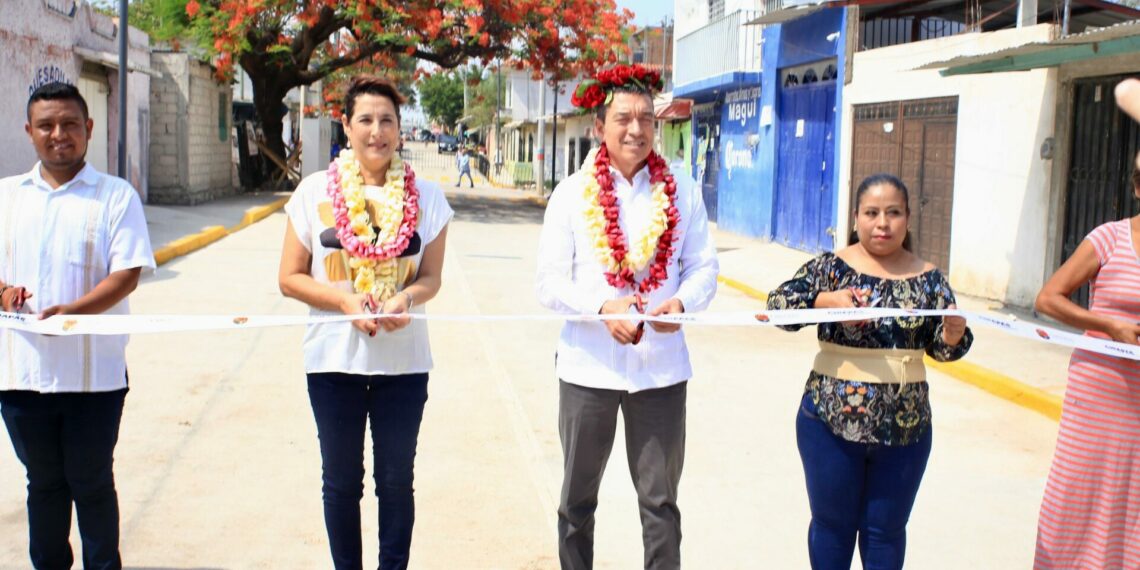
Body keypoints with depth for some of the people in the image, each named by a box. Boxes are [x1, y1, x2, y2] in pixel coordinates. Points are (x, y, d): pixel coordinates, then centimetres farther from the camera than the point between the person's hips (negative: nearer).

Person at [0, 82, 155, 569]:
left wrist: (72, 310, -24)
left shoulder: (116, 195, -2)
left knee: (91, 483, 8)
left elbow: (128, 273, -10)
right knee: (43, 482, 16)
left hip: (94, 371, -3)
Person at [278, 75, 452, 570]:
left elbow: (431, 277, 4)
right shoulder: (314, 191, -1)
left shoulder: (425, 197, 1)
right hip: (333, 358, 0)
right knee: (341, 481, 11)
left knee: (396, 481, 9)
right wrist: (345, 299, -16)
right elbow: (290, 278, 0)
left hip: (404, 360, 0)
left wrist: (405, 299, -18)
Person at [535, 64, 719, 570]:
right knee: (577, 499, 15)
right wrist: (604, 307, -23)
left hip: (662, 366, 0)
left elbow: (703, 267, 3)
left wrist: (681, 302, -19)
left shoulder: (681, 192, 2)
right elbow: (550, 282, -5)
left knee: (660, 501, 9)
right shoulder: (572, 193, -2)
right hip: (589, 364, 0)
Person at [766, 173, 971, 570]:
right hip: (830, 419, -1)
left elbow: (942, 346, 0)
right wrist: (824, 301, -29)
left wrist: (954, 332, -22)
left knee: (885, 530, 13)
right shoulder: (831, 266, -4)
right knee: (832, 522, 12)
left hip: (904, 426, 2)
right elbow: (777, 303, -13)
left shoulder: (928, 278, 2)